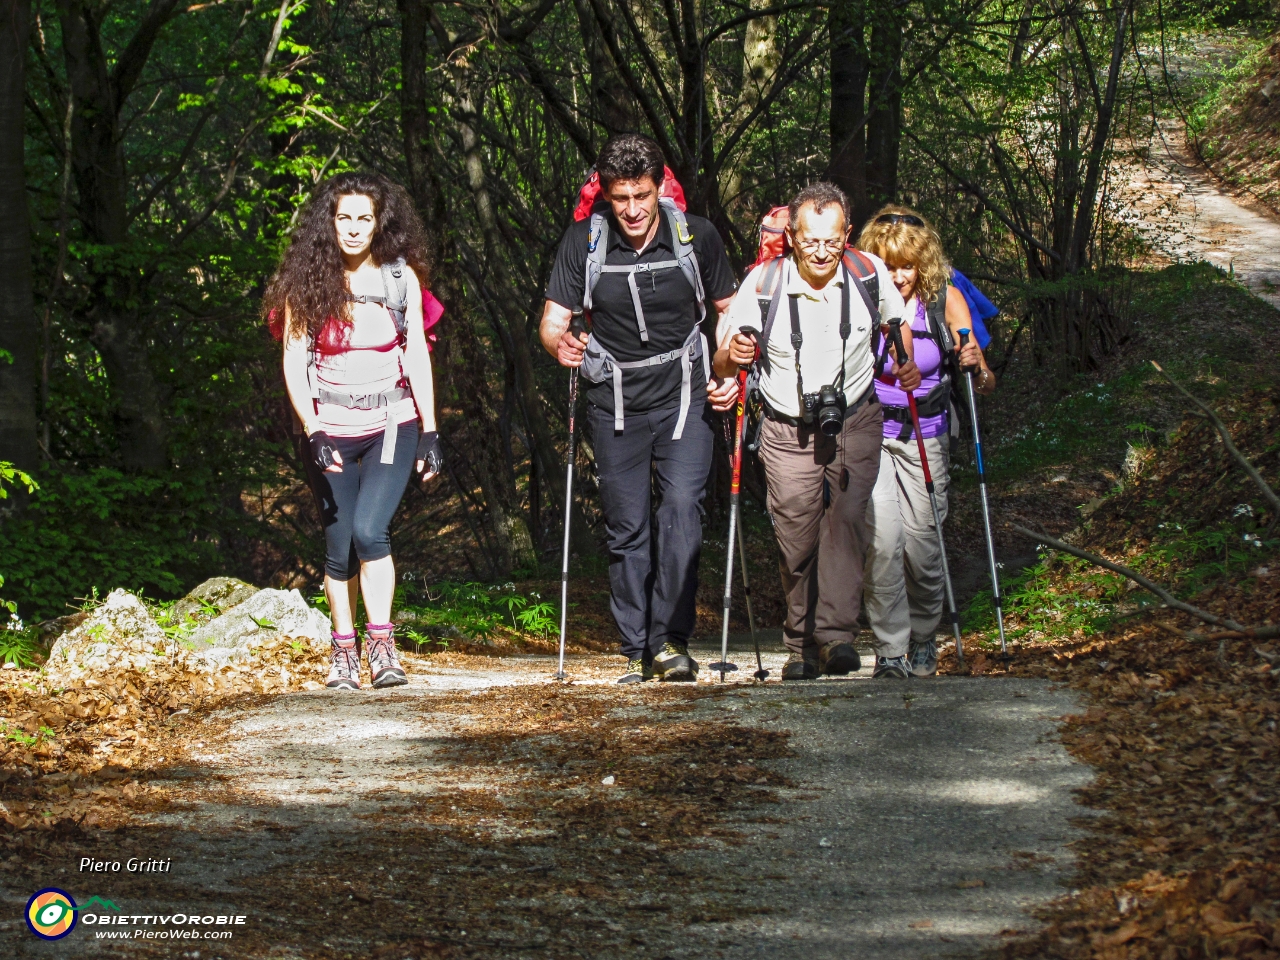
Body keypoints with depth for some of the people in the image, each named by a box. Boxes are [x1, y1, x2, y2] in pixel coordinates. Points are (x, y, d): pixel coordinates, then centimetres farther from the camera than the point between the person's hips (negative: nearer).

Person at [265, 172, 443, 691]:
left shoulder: (401, 278, -2)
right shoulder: (308, 282, -5)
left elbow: (417, 355, 2)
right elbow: (294, 362, -6)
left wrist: (430, 431, -1)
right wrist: (313, 433, -16)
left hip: (391, 425, 0)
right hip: (331, 429, 1)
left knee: (368, 530, -19)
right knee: (339, 546, 2)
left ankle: (381, 643, -12)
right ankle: (342, 651, 17)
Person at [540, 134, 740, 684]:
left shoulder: (696, 236, -5)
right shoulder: (584, 241, -5)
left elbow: (729, 310, 9)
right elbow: (553, 319, -2)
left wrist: (732, 375, -3)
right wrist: (560, 344, -25)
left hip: (684, 397, -1)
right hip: (615, 405, 1)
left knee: (681, 506, -20)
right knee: (626, 530, 5)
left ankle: (671, 639, -18)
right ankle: (637, 652, 13)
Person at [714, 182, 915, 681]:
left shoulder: (870, 275, -10)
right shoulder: (763, 283, -14)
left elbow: (899, 321, 12)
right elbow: (722, 363, -6)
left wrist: (906, 363, -8)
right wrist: (733, 355, -29)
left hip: (854, 421, 0)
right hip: (788, 430, 0)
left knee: (846, 517, -20)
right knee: (797, 540, -3)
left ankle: (836, 635, -26)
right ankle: (802, 646, 12)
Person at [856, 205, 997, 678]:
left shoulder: (945, 300, -7)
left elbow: (984, 383, -6)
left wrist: (976, 368, -28)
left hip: (926, 435, 1)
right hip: (870, 434, -1)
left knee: (921, 537, -1)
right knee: (881, 539, -13)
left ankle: (924, 637, 22)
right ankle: (890, 646, -2)